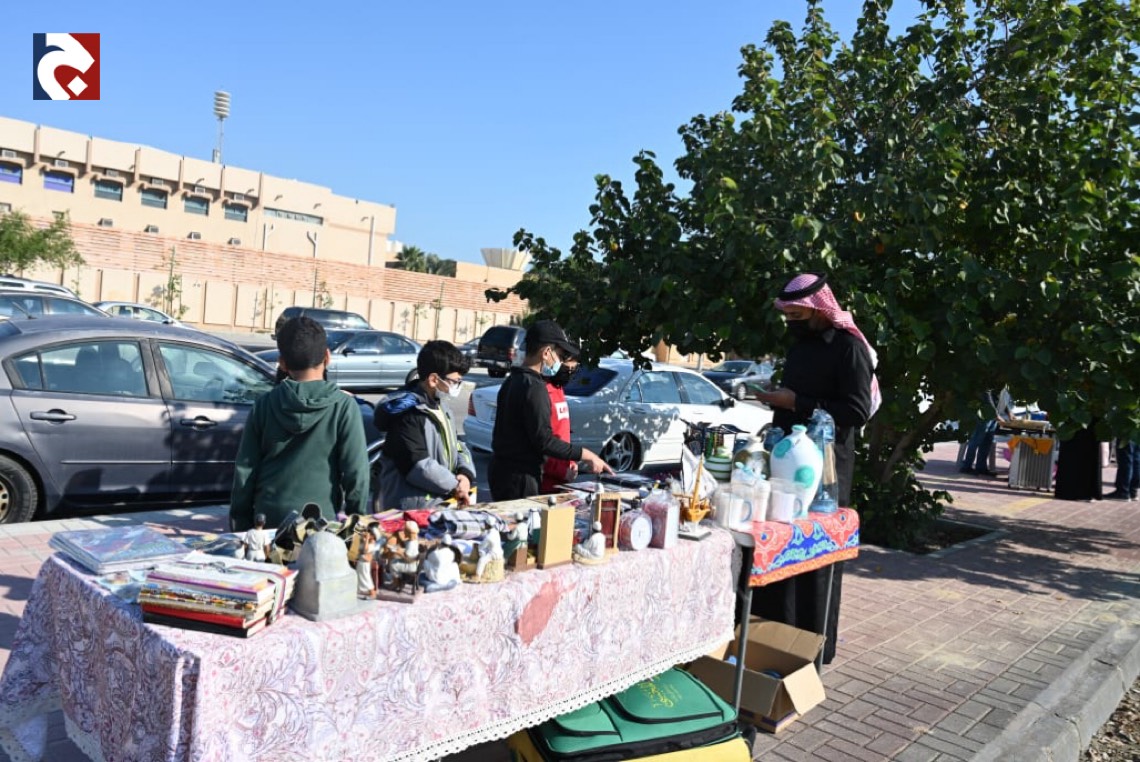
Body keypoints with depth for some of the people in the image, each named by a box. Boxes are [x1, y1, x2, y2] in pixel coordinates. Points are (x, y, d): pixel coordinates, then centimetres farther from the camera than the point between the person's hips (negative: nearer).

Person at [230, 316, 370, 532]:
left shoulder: (264, 405, 1)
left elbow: (245, 470, 4)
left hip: (268, 517, 3)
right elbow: (356, 472, -8)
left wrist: (240, 523, 14)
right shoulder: (343, 407, -8)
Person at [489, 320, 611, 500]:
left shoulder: (512, 381, 13)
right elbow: (544, 440, -21)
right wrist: (585, 455, -15)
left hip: (502, 470, 10)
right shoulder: (533, 386, -18)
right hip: (519, 477, -10)